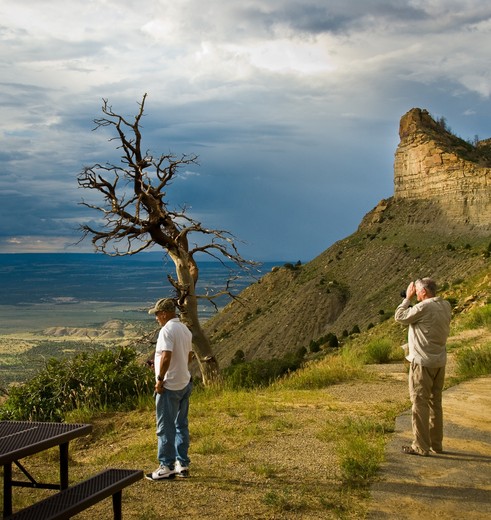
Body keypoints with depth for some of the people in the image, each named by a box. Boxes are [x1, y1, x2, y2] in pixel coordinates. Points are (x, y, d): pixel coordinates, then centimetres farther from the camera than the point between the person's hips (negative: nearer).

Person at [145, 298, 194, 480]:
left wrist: (160, 379, -17)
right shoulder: (185, 329, 12)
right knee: (181, 425, 14)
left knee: (166, 427, 0)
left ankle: (166, 467, 5)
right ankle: (182, 464, 20)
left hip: (169, 385, -9)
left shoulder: (167, 330, -17)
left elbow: (166, 357, -26)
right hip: (185, 383, 9)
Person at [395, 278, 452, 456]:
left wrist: (408, 298, 1)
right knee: (435, 403, 16)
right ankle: (436, 443, 23)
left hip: (423, 363, -8)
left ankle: (421, 446, 3)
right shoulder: (446, 306, 5)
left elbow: (400, 316, -9)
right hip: (440, 362, 8)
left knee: (420, 403, -1)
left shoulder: (424, 307, -19)